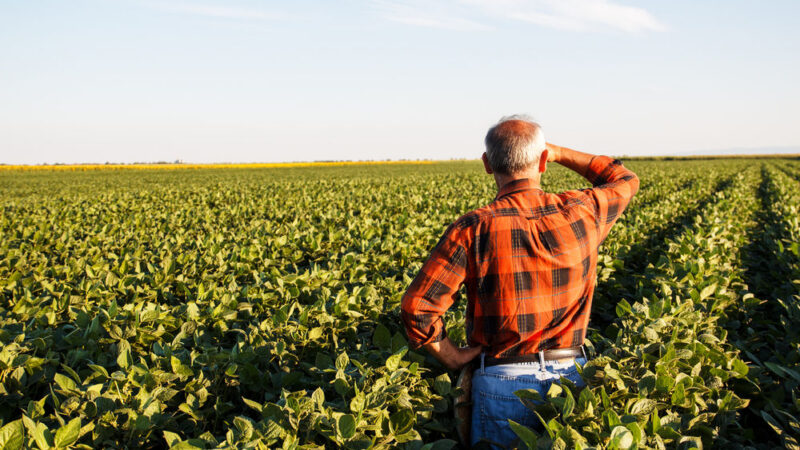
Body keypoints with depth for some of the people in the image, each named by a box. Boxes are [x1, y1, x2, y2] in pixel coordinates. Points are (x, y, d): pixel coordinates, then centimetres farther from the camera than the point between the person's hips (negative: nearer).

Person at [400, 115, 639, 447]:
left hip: (503, 383, -2)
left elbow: (417, 307, -15)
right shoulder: (580, 213, -3)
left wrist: (453, 358, 0)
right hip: (572, 377, 2)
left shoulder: (472, 230, -11)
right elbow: (625, 180, 21)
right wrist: (558, 153, 20)